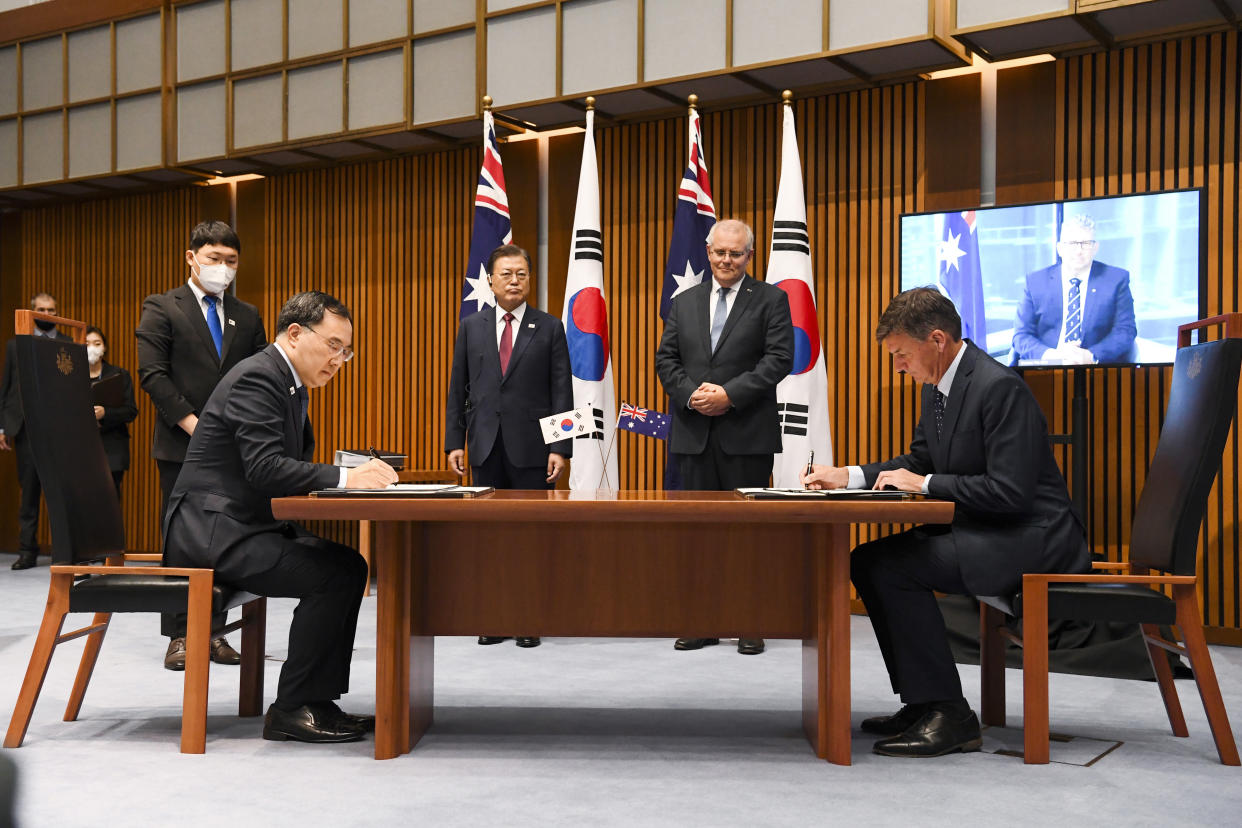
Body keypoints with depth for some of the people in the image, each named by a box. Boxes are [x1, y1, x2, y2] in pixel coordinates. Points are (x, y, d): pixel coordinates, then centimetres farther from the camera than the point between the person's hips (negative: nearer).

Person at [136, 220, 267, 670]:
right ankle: (179, 636, 7)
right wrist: (191, 422, -15)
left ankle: (214, 632, 12)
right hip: (182, 445, -4)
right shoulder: (162, 308, 1)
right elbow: (152, 374, -7)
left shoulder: (246, 316, 14)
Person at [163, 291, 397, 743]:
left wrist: (355, 476, -1)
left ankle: (319, 702, 3)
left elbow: (293, 467, 15)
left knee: (350, 565, 1)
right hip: (212, 530, -10)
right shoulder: (257, 377, -16)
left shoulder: (287, 382, 16)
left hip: (247, 527, 10)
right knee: (332, 575, -21)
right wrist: (345, 477, -29)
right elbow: (265, 468, -27)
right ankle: (291, 709, -11)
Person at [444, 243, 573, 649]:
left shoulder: (550, 328, 4)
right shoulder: (471, 327, 10)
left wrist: (561, 448, -8)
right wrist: (454, 442, 1)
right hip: (486, 447, 2)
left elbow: (562, 392, 0)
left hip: (531, 448, -2)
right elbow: (458, 389, 9)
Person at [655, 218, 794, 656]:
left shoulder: (771, 300, 4)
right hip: (693, 434, 3)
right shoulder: (683, 303, 15)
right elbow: (666, 360, 10)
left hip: (748, 434, -3)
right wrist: (691, 394, -9)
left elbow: (779, 357, -6)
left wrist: (729, 394, -14)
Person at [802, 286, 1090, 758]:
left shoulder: (999, 387, -21)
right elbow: (918, 460, 19)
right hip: (982, 530, 10)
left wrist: (925, 484, -18)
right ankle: (922, 701, 9)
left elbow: (1010, 491, -26)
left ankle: (949, 714, -12)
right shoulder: (938, 386, 9)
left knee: (889, 565, -21)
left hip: (1032, 540, -10)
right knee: (868, 562, 5)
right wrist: (846, 477, 6)